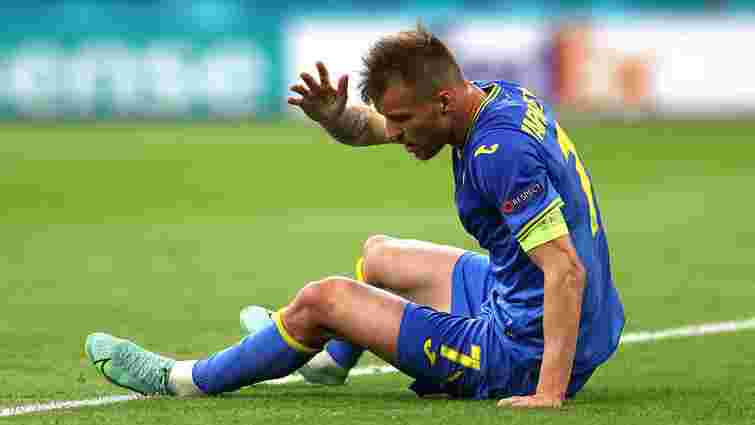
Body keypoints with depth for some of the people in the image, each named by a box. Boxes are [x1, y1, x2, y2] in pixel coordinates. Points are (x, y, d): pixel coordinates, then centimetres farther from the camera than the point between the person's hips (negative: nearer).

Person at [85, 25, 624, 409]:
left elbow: (567, 269, -34)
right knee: (377, 254, 28)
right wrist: (334, 115, -13)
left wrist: (550, 392, -37)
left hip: (526, 354, -10)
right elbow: (365, 128, 11)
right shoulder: (494, 97, 1)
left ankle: (182, 380, 13)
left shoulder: (502, 152, -28)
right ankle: (330, 356, 59)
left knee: (325, 299, -8)